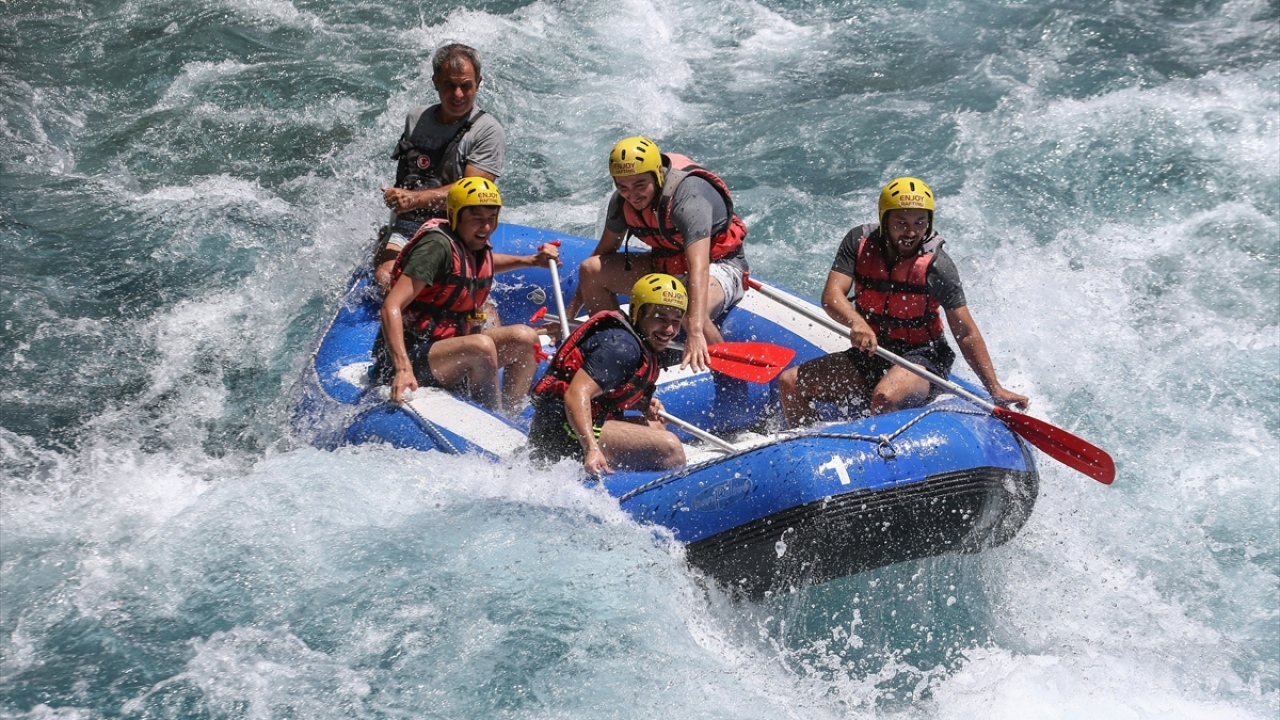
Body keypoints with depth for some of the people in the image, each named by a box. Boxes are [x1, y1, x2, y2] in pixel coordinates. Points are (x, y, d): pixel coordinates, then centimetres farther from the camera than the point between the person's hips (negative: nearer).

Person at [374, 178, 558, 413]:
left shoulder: (476, 246, 6)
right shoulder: (438, 246, -20)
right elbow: (391, 307, -28)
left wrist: (531, 261, 20)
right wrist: (403, 369, -40)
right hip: (408, 356, -9)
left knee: (525, 338, -3)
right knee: (482, 345, -31)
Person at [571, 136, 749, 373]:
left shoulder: (689, 196, -32)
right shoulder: (622, 201, -10)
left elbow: (699, 268, -43)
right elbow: (603, 253, 6)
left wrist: (695, 332, -54)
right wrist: (569, 315, 8)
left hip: (719, 266, -7)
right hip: (667, 264, 7)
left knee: (689, 309, -40)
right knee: (590, 269, -9)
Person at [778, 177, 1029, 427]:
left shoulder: (935, 265, -15)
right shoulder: (859, 242, -6)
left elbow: (966, 333, -11)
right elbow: (832, 295, -16)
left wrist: (995, 390, -14)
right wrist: (857, 323, -39)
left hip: (920, 360, -5)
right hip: (868, 355, 5)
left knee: (884, 397, -37)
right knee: (790, 383, -6)